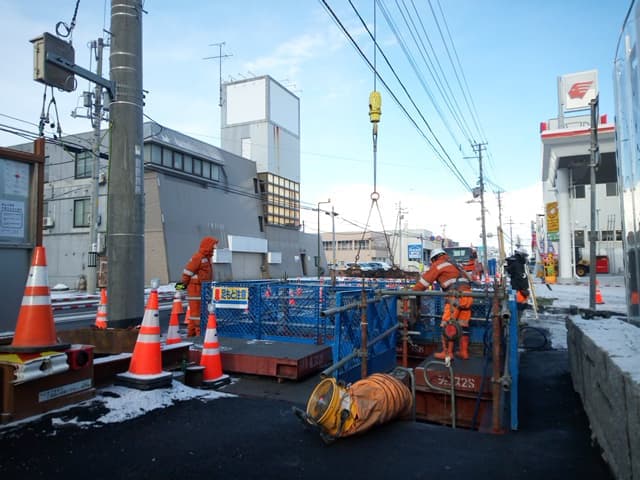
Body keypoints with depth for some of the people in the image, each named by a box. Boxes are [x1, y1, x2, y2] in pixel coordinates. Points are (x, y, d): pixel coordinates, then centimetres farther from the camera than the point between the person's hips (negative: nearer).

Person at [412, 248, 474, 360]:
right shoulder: (453, 265, 29)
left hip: (456, 296, -8)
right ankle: (464, 352, 17)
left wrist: (413, 291, 14)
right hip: (467, 295, 8)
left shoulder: (438, 264, 6)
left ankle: (447, 353, -1)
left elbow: (425, 279, 5)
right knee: (463, 325, 13)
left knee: (447, 325, -3)